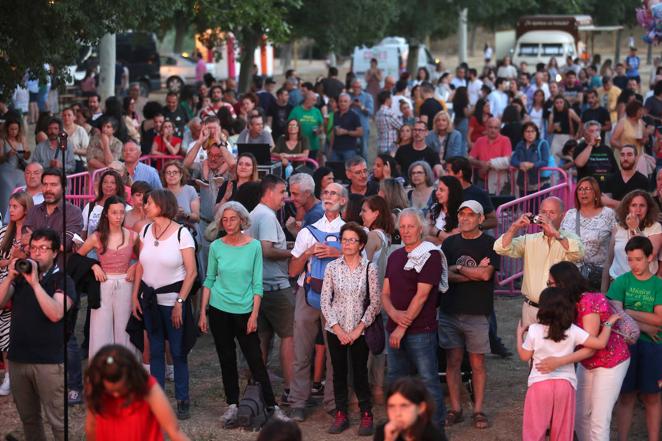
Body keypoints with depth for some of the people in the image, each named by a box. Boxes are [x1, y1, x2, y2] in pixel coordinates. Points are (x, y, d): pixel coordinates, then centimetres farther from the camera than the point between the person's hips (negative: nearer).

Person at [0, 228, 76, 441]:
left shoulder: (62, 280, -3)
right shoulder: (20, 277, 10)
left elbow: (56, 314, -19)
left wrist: (35, 283, -23)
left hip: (49, 362, -5)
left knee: (58, 422, -5)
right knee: (28, 418, 15)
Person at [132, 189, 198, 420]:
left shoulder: (181, 233, -11)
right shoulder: (146, 231, 5)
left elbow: (191, 272, -11)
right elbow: (140, 265, 10)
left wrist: (180, 302, -14)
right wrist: (135, 295, 4)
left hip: (173, 299, -5)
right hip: (149, 299, 5)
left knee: (178, 352, 0)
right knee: (155, 351, 10)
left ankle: (183, 401, 10)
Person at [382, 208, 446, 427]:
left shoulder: (430, 255, -7)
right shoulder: (395, 256, 15)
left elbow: (421, 295, -13)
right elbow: (385, 293, 12)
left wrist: (403, 327, -15)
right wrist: (394, 314, -9)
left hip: (420, 330, -7)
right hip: (394, 330, 7)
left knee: (429, 380, -5)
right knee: (395, 380, 12)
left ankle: (436, 427, 1)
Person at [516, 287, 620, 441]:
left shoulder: (534, 330, -9)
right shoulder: (573, 331, -7)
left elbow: (524, 356, 2)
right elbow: (600, 343, -11)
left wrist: (519, 334, 16)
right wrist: (608, 323, 4)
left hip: (539, 383, -1)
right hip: (566, 383, 2)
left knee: (534, 429, 8)